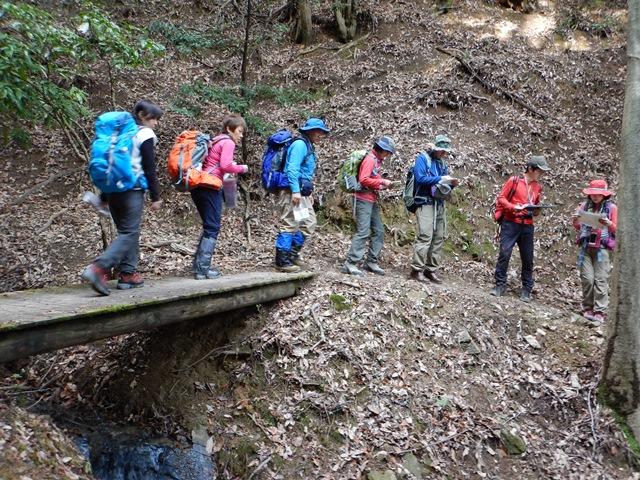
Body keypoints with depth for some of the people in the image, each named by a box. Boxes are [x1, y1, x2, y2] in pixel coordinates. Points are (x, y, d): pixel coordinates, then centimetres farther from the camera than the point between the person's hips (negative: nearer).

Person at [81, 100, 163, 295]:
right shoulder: (145, 134, -4)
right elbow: (149, 168, -8)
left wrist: (104, 195, 21)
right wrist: (155, 197, -3)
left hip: (113, 189, 8)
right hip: (132, 190, -8)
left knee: (127, 231, 14)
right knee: (129, 233, -7)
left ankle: (128, 274, 12)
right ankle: (98, 268, -22)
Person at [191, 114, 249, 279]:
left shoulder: (215, 141, 22)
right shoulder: (228, 142, -4)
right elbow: (225, 165, -17)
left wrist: (233, 168, 15)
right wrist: (241, 168, 0)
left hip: (198, 185, 9)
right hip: (210, 187, -9)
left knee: (209, 226, 18)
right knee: (212, 228, -3)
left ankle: (198, 266, 19)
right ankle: (203, 269, -5)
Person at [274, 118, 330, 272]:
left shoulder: (308, 146, 20)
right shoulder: (300, 144, -11)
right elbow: (292, 169, -21)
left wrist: (309, 192, 20)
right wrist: (295, 191, -26)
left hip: (301, 193, 10)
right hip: (292, 192, -10)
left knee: (309, 224, 14)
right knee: (290, 225, -7)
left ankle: (293, 253, 23)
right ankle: (282, 261, -2)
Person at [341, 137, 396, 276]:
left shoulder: (376, 160, 17)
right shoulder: (370, 159, -12)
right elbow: (364, 179, -23)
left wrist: (383, 186, 6)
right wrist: (382, 182, -16)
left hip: (372, 200, 10)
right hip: (363, 199, -10)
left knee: (379, 231, 11)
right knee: (363, 232, -13)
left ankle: (371, 262, 16)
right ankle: (350, 264, -12)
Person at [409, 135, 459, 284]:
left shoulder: (443, 163, 16)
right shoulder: (423, 158, -3)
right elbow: (420, 178, -15)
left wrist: (451, 184, -1)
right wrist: (441, 178, -17)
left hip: (440, 204, 7)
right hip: (425, 202, -7)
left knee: (439, 237, 5)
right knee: (425, 235, -15)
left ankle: (431, 269, 11)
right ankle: (417, 270, -10)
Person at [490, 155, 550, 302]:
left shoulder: (538, 187, 12)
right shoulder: (514, 181, -2)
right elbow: (501, 198, -3)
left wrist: (536, 211, 0)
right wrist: (514, 207, -17)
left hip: (527, 226, 4)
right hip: (510, 223, -4)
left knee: (528, 258, 5)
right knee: (504, 253, -9)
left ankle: (526, 290, 14)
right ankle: (500, 285, 4)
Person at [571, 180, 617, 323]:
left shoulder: (611, 207, 3)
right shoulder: (584, 205, 11)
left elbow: (616, 229, 4)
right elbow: (578, 228, 19)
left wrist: (608, 224, -16)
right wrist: (576, 222, -3)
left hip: (602, 248, -2)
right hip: (585, 247, 2)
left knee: (600, 280, -6)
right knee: (587, 279, -3)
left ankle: (600, 312, -5)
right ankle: (587, 308, 7)